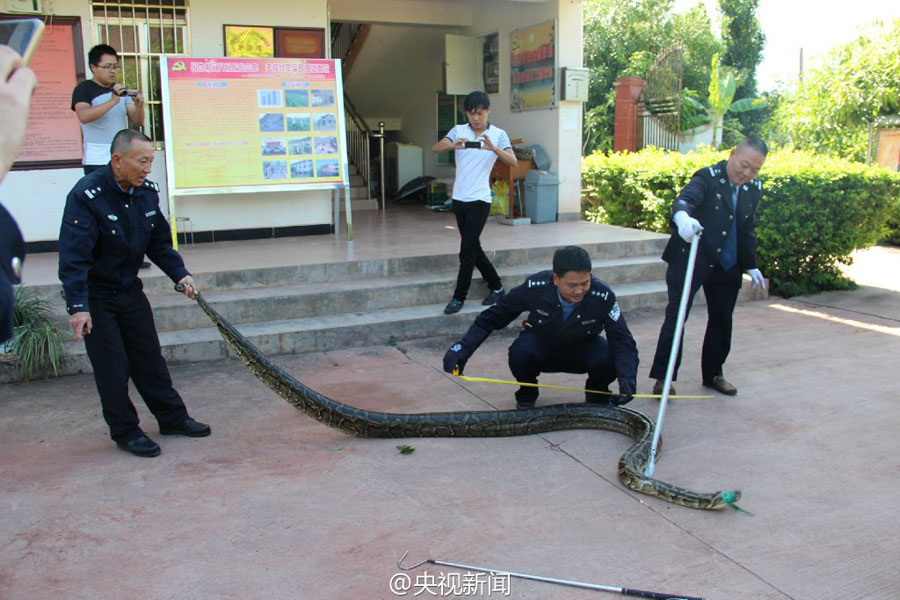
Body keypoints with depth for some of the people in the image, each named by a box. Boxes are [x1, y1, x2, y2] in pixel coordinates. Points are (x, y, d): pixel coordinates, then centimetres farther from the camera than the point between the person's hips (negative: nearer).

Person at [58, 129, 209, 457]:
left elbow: (159, 242, 9)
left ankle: (172, 417, 24)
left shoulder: (147, 192, -2)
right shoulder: (86, 195, -23)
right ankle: (125, 431, 15)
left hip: (130, 289, 6)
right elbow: (74, 256, -26)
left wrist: (180, 274, -3)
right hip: (94, 295, -6)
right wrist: (77, 306, -30)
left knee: (150, 357, 12)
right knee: (112, 366, 0)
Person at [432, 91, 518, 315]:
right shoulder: (458, 131, 4)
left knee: (467, 250, -5)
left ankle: (459, 297, 6)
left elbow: (514, 161, -15)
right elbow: (435, 148, -10)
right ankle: (496, 286, 28)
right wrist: (452, 145, -30)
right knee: (473, 248, 13)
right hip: (459, 198, 5)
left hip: (479, 200, -4)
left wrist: (493, 148, -32)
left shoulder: (498, 134, -3)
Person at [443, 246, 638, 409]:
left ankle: (597, 395, 5)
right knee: (520, 352, -35)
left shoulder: (603, 297, -28)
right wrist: (463, 348, -26)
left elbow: (623, 341, -23)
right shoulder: (535, 287, -28)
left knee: (609, 359, -32)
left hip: (582, 350, 1)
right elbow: (493, 317, -18)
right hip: (542, 346, 0)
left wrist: (627, 378, -41)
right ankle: (527, 394, 0)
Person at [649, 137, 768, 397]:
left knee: (722, 320, 12)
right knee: (676, 315, -7)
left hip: (727, 266, 6)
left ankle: (713, 374, 28)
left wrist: (751, 266, 16)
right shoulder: (708, 177, -12)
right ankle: (663, 377, -1)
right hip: (691, 259, -6)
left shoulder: (754, 189, 8)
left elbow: (748, 231, 18)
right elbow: (685, 199, -32)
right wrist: (682, 216, -54)